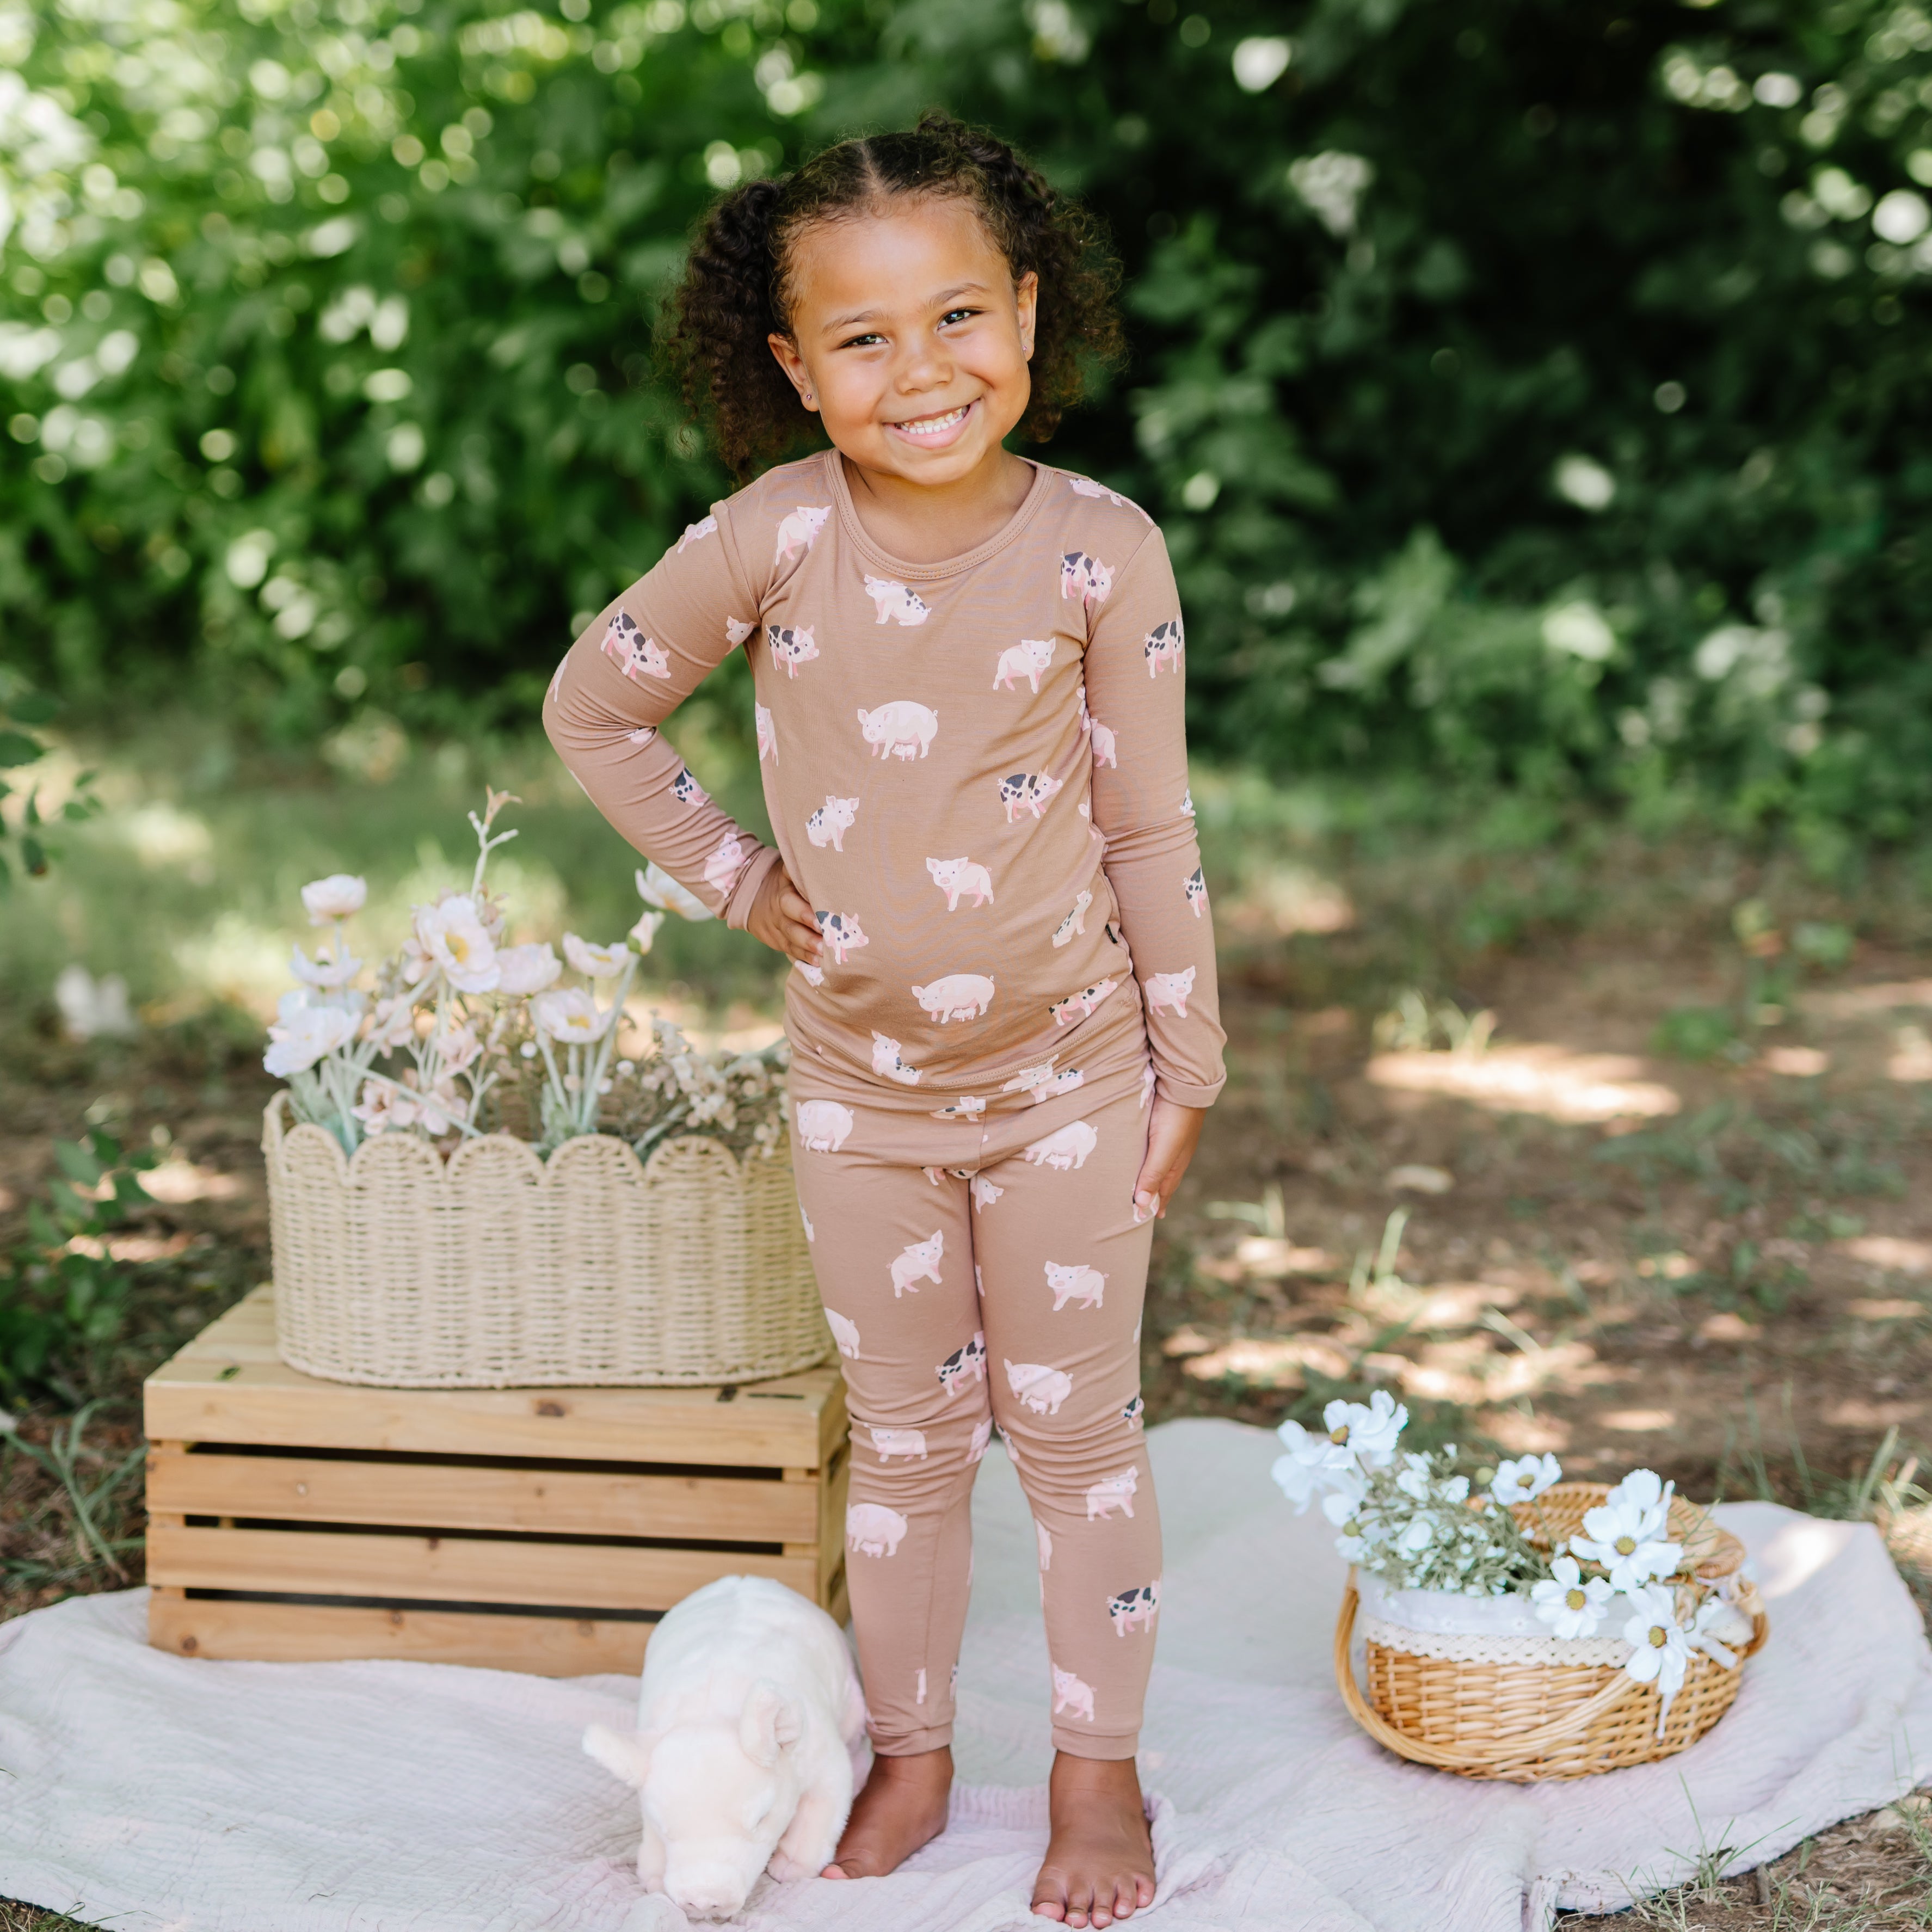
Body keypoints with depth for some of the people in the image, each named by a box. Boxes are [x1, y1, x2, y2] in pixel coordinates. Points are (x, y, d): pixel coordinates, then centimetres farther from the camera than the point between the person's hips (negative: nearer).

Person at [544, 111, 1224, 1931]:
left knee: (1076, 1431, 11)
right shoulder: (774, 536, -14)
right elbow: (592, 705, 1)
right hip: (860, 1082, 1)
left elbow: (1148, 825, -5)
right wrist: (735, 877, -3)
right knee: (906, 1438, 16)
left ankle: (1098, 1772, 29)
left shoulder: (1098, 545, -13)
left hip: (1067, 1074, -1)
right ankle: (910, 1754, 34)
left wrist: (1187, 1065, -1)